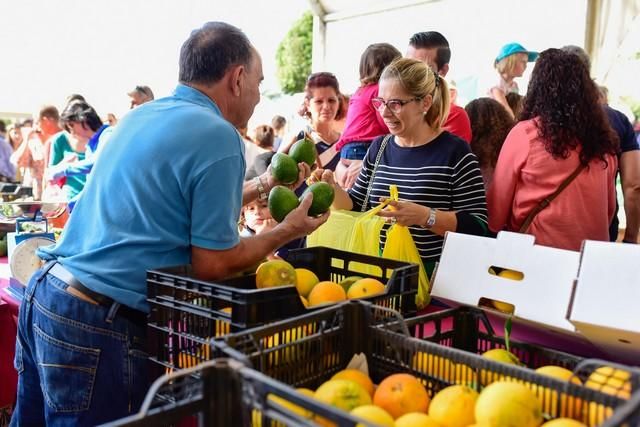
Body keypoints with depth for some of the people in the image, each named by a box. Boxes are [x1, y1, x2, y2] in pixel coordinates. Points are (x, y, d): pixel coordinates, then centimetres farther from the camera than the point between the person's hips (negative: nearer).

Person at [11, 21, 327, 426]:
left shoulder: (142, 115, 10)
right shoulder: (219, 137, -15)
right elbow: (213, 264, -14)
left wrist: (262, 184, 24)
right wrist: (287, 230, 0)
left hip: (45, 290, 9)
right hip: (98, 322, -8)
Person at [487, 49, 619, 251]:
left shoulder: (525, 133, -12)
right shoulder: (602, 137, 1)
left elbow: (498, 202, -5)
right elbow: (610, 208, 12)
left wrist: (492, 229, 12)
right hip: (593, 251, 4)